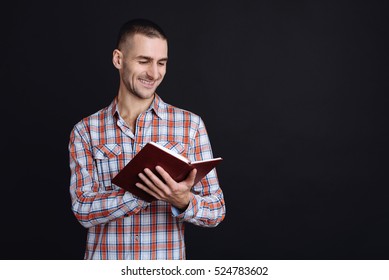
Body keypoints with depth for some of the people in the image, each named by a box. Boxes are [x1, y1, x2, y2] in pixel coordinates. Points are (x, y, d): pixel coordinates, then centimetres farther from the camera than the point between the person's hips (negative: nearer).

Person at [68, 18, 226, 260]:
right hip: (104, 264, 0)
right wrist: (147, 190, -21)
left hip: (167, 270, 0)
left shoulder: (190, 124, -2)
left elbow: (216, 211, -3)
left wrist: (184, 201, -23)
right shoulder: (85, 131, -1)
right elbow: (83, 210, -9)